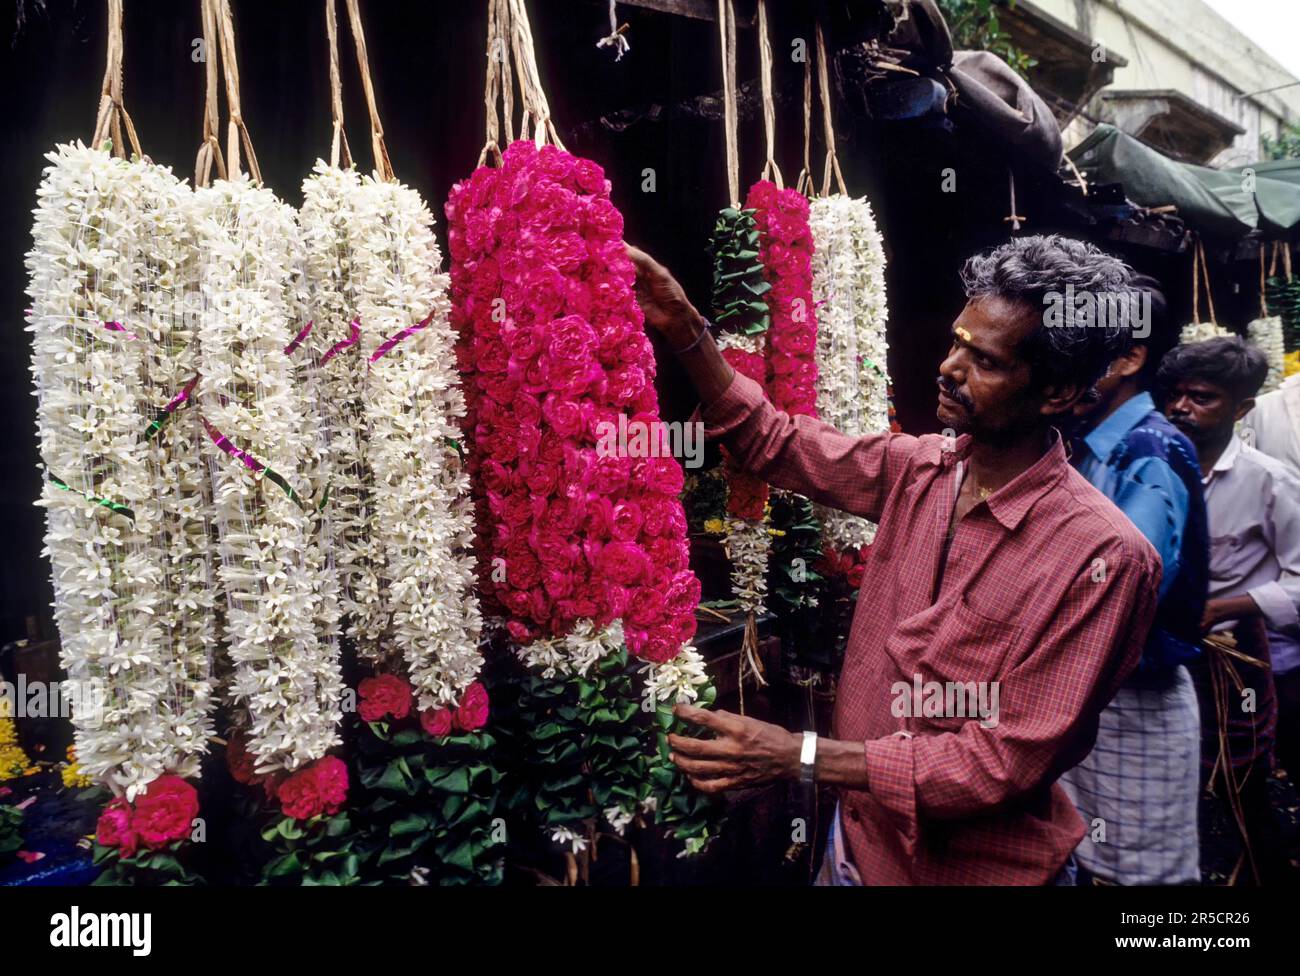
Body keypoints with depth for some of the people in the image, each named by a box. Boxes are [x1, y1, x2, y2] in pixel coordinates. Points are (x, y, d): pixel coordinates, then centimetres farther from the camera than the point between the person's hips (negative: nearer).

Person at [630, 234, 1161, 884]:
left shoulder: (1102, 557, -24)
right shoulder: (916, 469, -6)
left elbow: (1011, 761, -24)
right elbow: (775, 445, 5)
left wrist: (802, 757, -28)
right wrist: (684, 330, -9)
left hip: (979, 866, -5)